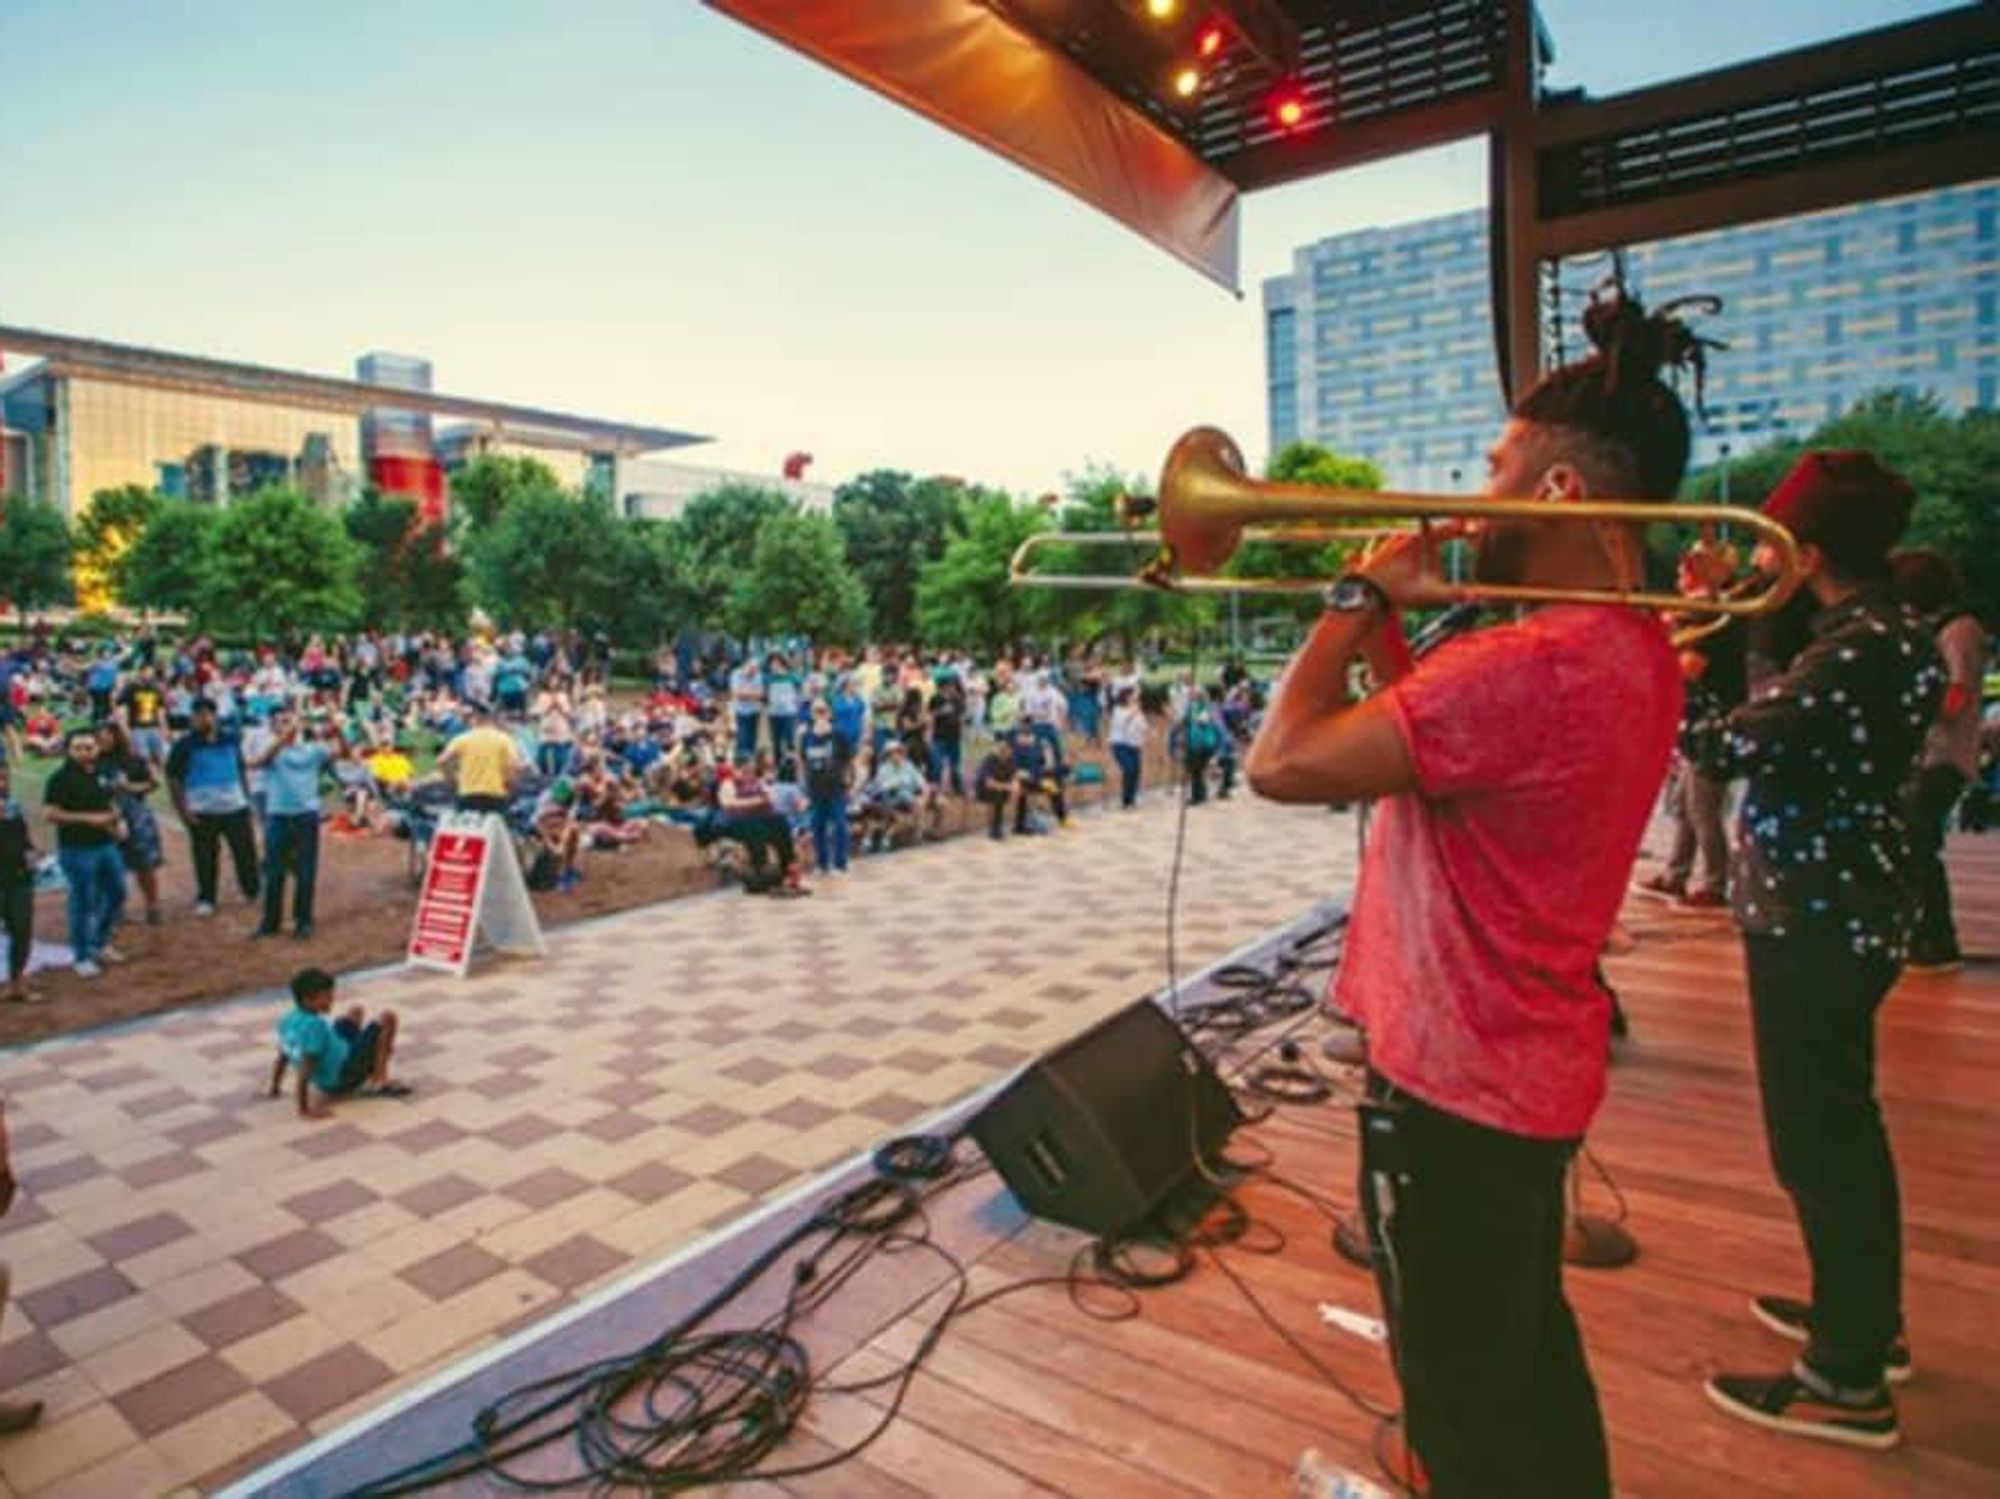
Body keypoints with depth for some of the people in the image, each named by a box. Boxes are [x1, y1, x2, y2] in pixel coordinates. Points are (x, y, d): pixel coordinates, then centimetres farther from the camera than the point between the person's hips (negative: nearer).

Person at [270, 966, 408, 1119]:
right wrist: (304, 1109, -28)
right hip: (345, 1077, -9)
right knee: (388, 1018, -9)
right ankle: (379, 1081, -9)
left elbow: (282, 1057, 6)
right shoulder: (314, 1026, -31)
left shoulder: (286, 1020, -5)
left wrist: (275, 1088, 19)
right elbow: (304, 1072, -31)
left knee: (357, 1012, 23)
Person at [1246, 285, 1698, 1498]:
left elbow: (1281, 762, -29)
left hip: (1458, 1086, -9)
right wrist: (1393, 620, 1)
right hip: (1527, 1066, 10)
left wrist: (1357, 597, -16)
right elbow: (1434, 736, 12)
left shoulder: (1530, 668, -30)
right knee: (1529, 1352, 29)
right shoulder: (1634, 649, 4)